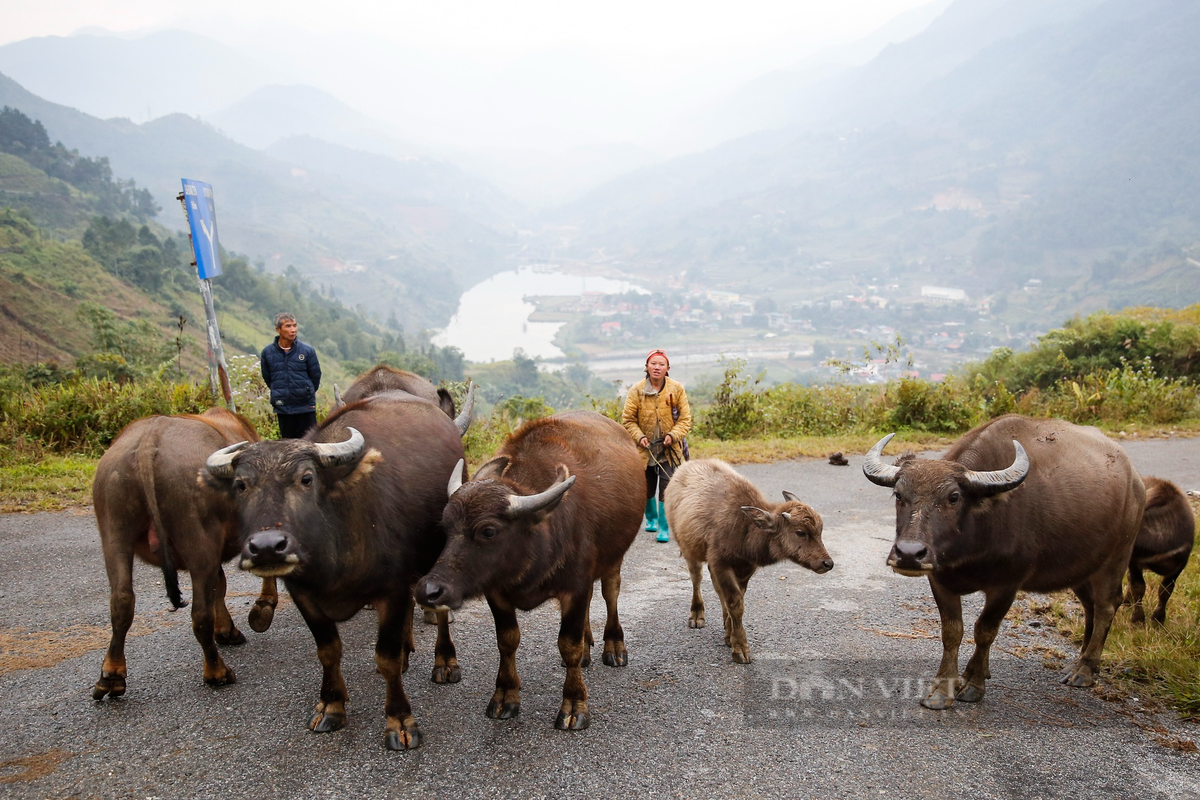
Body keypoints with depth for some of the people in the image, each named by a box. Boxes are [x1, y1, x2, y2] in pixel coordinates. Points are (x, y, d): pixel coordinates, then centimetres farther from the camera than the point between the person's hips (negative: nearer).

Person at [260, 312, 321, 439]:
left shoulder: (307, 350, -6)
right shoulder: (267, 352, 0)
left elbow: (316, 376, 4)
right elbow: (267, 378, 12)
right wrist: (279, 393, 12)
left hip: (306, 407, -2)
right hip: (282, 408, 2)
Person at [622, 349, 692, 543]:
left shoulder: (677, 389, -5)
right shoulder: (637, 390, -6)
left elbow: (685, 418, -1)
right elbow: (628, 419, 0)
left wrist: (673, 435, -16)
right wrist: (639, 437, -15)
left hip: (669, 449, -1)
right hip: (646, 449, 2)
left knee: (667, 489, -10)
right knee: (647, 488, 16)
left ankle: (664, 527, 0)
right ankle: (652, 519, 40)